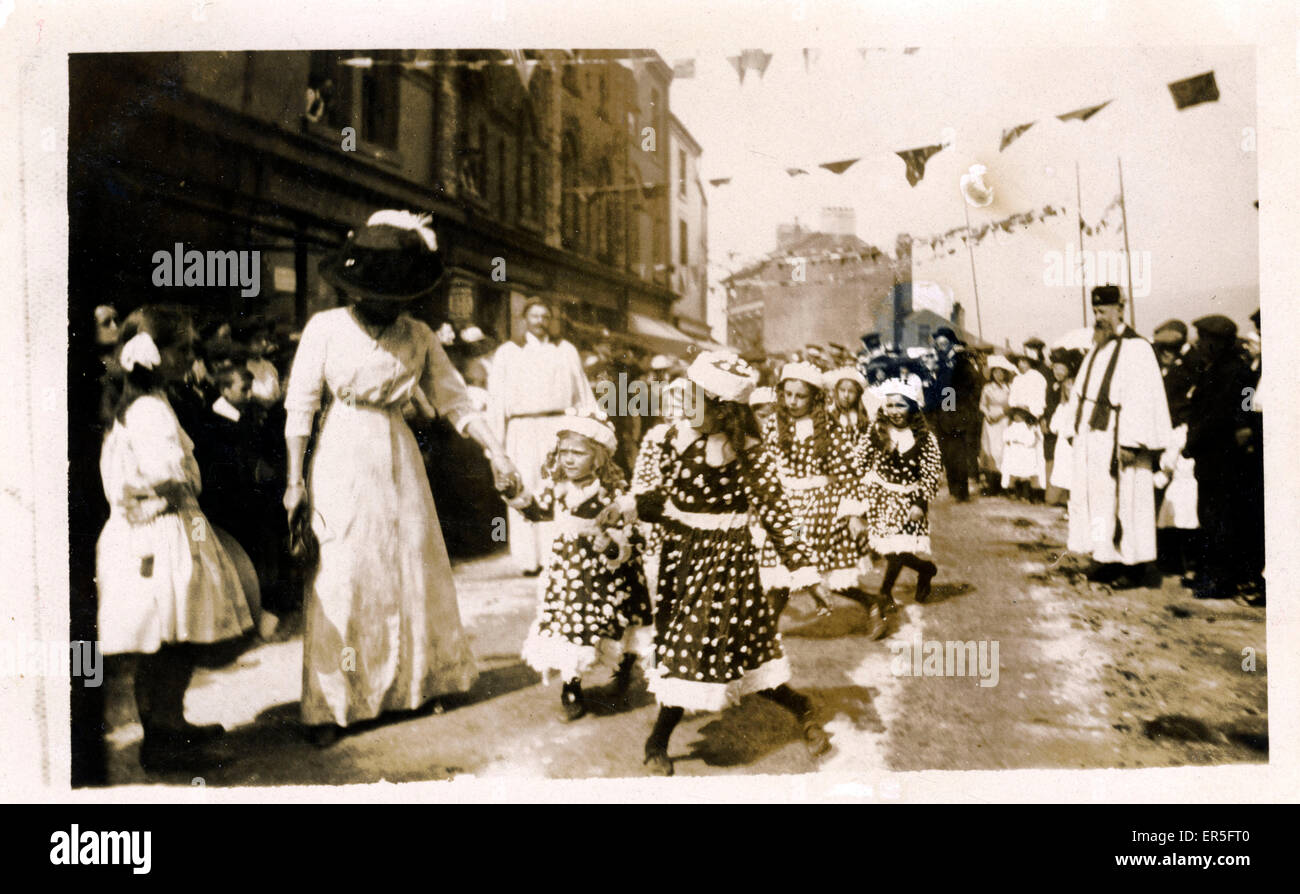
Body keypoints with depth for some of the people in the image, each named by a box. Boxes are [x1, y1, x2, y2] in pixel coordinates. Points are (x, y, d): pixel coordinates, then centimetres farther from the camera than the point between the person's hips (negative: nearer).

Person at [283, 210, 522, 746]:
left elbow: (453, 400, 1)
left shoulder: (418, 337, 2)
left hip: (399, 460, 3)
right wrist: (295, 480, -9)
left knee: (414, 567, 9)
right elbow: (299, 405, -6)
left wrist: (495, 451, -10)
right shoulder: (325, 328, -6)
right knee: (341, 577, -1)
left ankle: (415, 682, 27)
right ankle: (329, 705, 9)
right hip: (343, 461, -3)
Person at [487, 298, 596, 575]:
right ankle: (530, 560, 2)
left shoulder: (566, 351, 16)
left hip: (559, 429, 1)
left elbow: (583, 395, 14)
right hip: (523, 430, 0)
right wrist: (496, 442, 1)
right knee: (526, 493, -3)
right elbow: (495, 399, 9)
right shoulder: (507, 353, 13)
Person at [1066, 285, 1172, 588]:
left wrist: (1129, 443, -22)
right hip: (1092, 441, 8)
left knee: (1123, 500, -3)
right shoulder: (1097, 349, 14)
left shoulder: (1136, 348, -12)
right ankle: (1106, 558, 18)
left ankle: (1132, 565, 6)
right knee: (1094, 496, 9)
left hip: (1118, 441, -8)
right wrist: (1080, 433, 11)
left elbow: (1139, 399, -17)